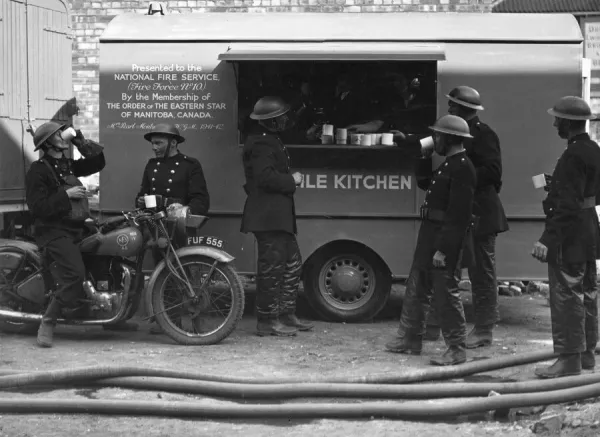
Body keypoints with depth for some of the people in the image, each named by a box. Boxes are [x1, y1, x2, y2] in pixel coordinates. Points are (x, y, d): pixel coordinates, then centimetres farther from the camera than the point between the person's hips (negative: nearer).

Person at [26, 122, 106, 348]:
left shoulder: (69, 165, 17)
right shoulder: (38, 170, -8)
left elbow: (98, 162, 14)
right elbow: (38, 207, -17)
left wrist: (80, 141, 5)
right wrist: (66, 195, -20)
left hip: (77, 227, 9)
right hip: (54, 232, -9)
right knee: (75, 275, -26)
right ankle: (47, 323, -18)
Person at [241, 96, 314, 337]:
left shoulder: (272, 142, 21)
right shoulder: (262, 145, -13)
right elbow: (265, 178, -24)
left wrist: (290, 180, 8)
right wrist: (292, 180, -12)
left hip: (279, 216, 11)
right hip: (268, 216, -11)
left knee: (292, 263, 15)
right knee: (272, 267, -7)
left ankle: (286, 314, 22)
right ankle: (267, 321, -2)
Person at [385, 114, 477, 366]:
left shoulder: (462, 168, -18)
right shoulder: (449, 164, 13)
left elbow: (458, 214, -23)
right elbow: (424, 183, 26)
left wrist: (443, 249, -25)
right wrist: (424, 157, 12)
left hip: (446, 237, -10)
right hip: (430, 234, 10)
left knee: (445, 292, -5)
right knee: (416, 288, 17)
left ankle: (457, 349, 4)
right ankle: (411, 339, 28)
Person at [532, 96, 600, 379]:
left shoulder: (573, 156, -19)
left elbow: (567, 204, -24)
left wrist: (548, 239, -24)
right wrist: (555, 185, 19)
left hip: (570, 237, -10)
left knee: (566, 296, -5)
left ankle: (569, 358, -1)